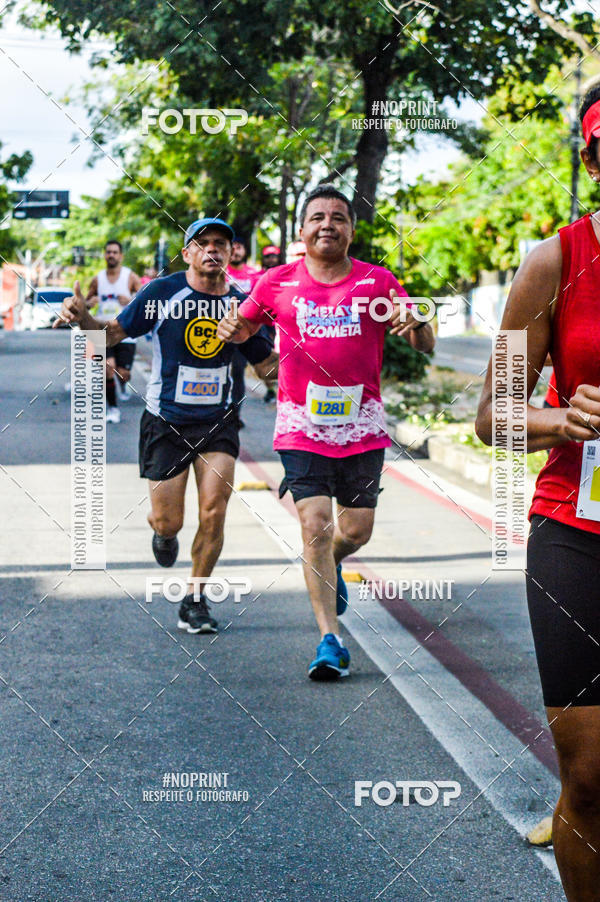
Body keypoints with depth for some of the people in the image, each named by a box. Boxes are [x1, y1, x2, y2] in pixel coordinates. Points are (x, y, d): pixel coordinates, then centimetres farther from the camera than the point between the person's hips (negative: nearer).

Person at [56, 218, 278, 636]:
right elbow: (115, 333, -3)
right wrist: (84, 319, -22)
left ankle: (195, 602, 9)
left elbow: (267, 363, 11)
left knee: (213, 514, -10)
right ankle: (163, 534, 41)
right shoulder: (162, 293, -9)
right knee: (168, 521, 1)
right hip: (165, 422, -2)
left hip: (218, 421, 2)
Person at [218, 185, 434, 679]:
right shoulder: (277, 283, 1)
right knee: (316, 525, -12)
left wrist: (415, 323, -21)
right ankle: (330, 639, -6)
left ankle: (329, 567, 44)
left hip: (361, 424, 1)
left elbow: (425, 345, 2)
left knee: (357, 530, 7)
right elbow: (243, 327, 17)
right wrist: (230, 328, -7)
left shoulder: (378, 282, 0)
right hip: (302, 424, -1)